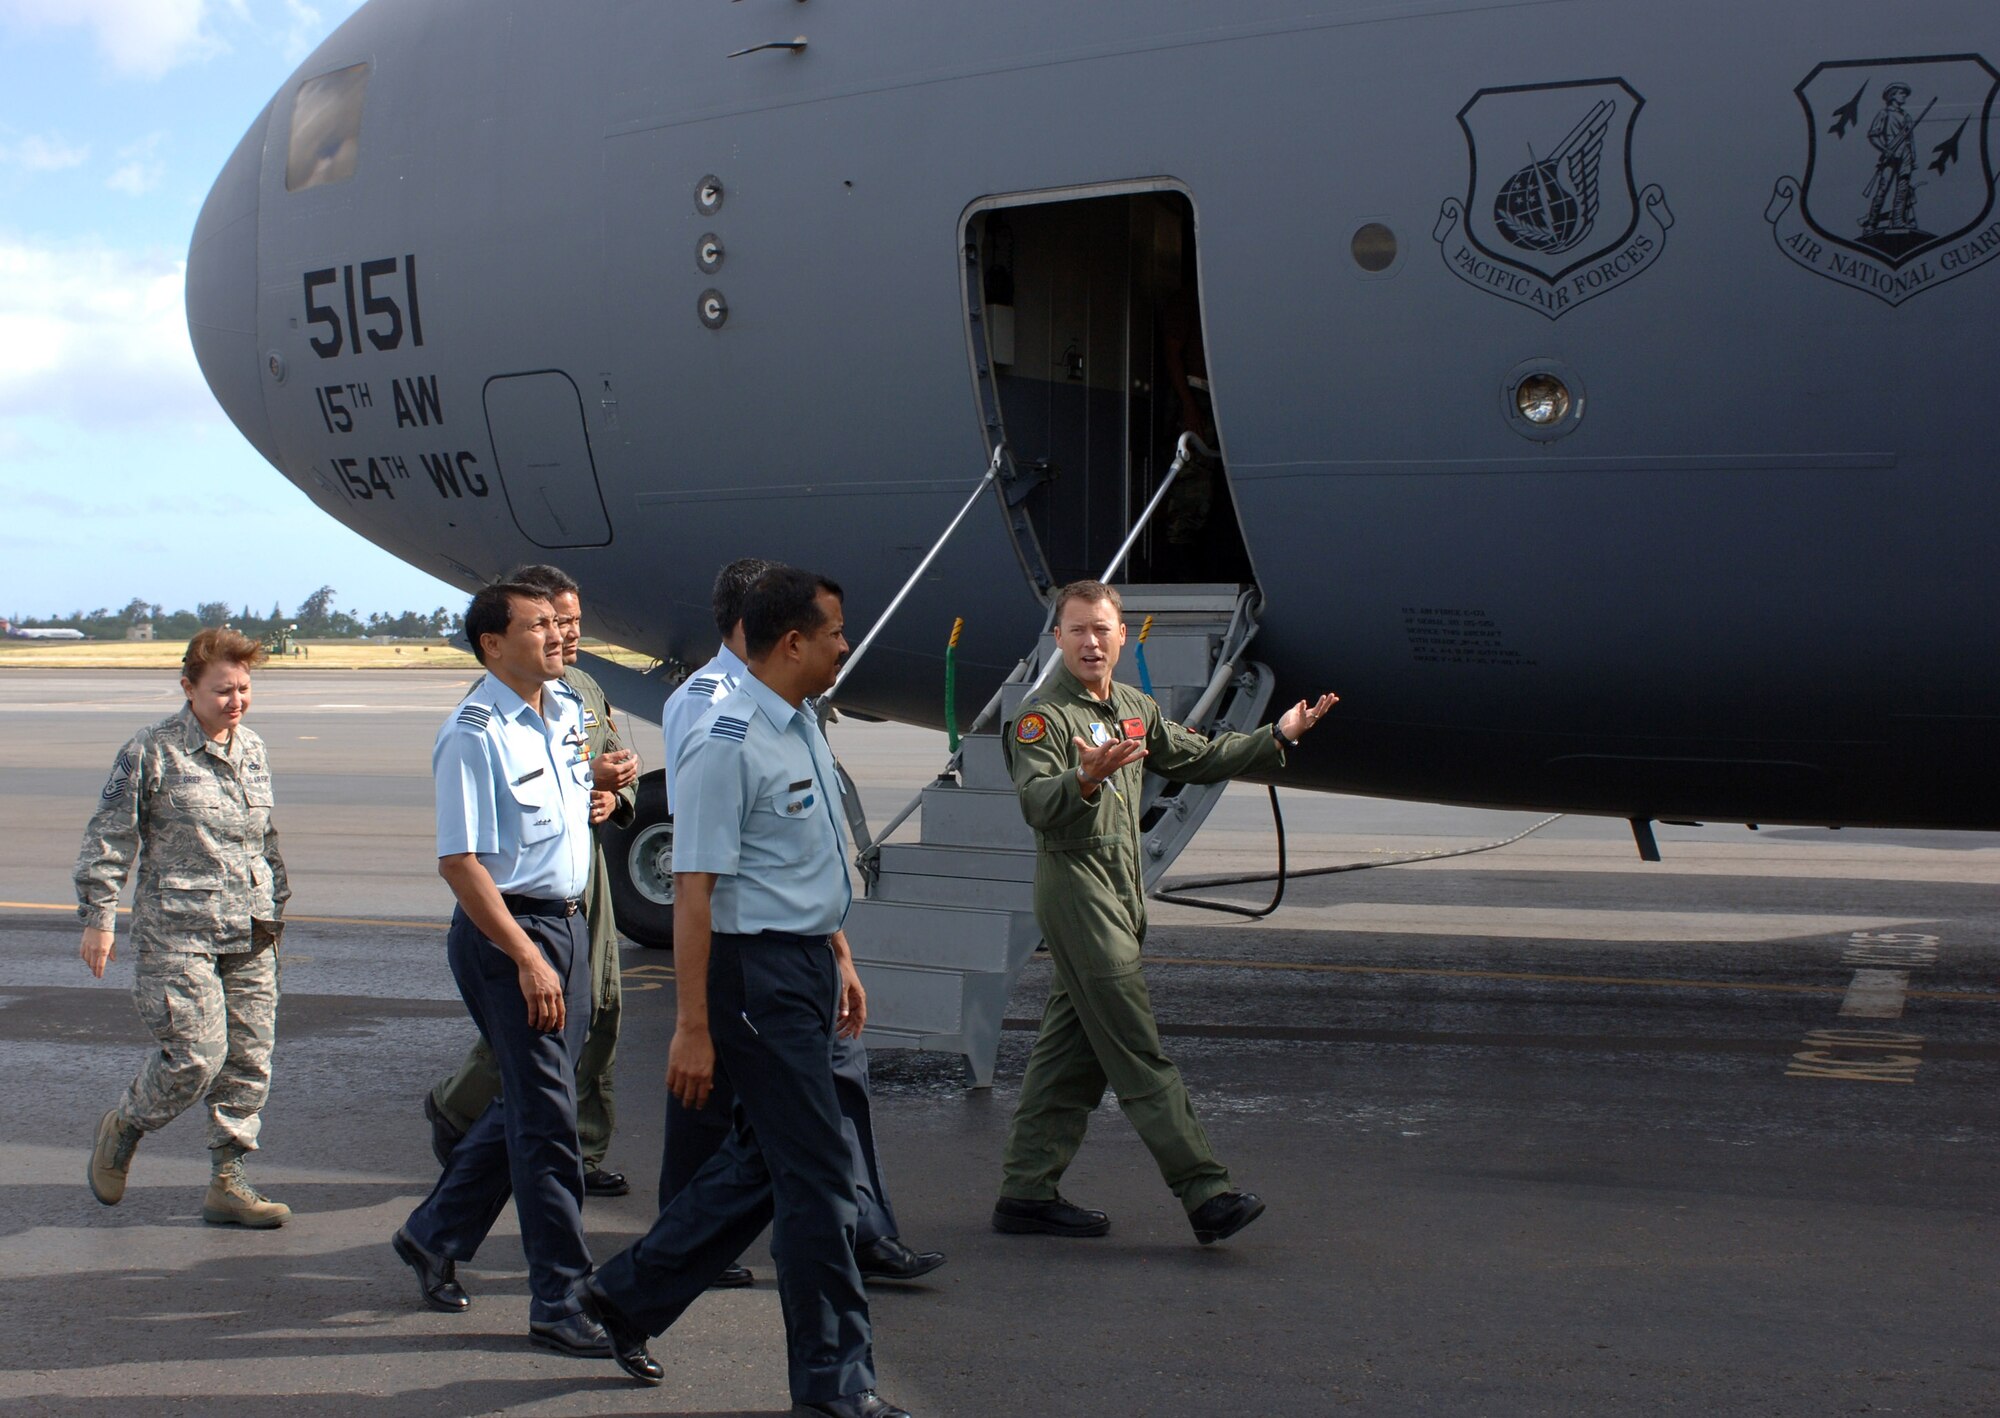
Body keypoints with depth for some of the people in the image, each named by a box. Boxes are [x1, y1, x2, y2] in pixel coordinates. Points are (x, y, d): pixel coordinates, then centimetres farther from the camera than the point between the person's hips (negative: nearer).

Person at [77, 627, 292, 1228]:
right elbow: (108, 837, -4)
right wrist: (99, 916, -6)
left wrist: (274, 909, 24)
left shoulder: (253, 750, 12)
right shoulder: (152, 751, -7)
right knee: (197, 1055, -12)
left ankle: (227, 1183, 13)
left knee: (250, 1059, 4)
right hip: (178, 933, -6)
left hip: (250, 936, 6)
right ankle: (121, 1130, 16)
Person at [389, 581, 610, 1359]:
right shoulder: (475, 733, -16)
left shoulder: (567, 710, 9)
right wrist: (528, 959, -22)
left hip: (568, 922, 8)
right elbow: (460, 863, -20)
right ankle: (560, 1301, 1)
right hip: (506, 931, -8)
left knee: (531, 1101, 16)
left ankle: (434, 1235, 33)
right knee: (544, 1115, -6)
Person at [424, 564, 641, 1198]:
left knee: (600, 1011, 6)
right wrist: (587, 780, -22)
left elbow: (621, 766, 22)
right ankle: (453, 1108, 20)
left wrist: (614, 795, -1)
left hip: (587, 867, 8)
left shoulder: (583, 688, 17)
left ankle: (583, 1153, 16)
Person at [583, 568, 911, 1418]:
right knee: (816, 1173, -3)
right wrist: (692, 1028, -23)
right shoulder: (727, 746, -19)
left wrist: (839, 957, 24)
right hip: (757, 972, -10)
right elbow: (694, 890, -21)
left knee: (762, 1161, 16)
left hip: (806, 963, 10)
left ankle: (630, 1295, 30)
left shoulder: (801, 727, 11)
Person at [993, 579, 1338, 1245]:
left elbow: (1196, 759, 27)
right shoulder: (1041, 715, -10)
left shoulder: (1134, 709, 16)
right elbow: (1037, 803, -25)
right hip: (1076, 886, -9)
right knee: (1139, 1053, -10)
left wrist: (1278, 736, 23)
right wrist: (1087, 778, -44)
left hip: (1122, 892, 9)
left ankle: (1027, 1193, 15)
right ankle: (1206, 1194, -13)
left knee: (1072, 1048, 10)